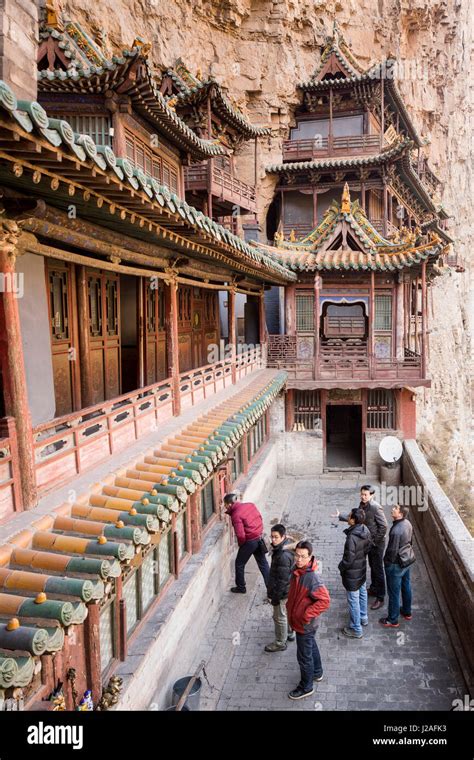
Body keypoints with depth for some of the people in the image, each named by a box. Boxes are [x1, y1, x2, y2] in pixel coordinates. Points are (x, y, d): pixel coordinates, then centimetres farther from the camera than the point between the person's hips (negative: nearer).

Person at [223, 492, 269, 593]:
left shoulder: (235, 516, -22)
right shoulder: (250, 504, -2)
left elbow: (241, 535, -24)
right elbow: (259, 517, 10)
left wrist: (241, 544, -5)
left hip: (250, 541, -7)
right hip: (260, 538, 7)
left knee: (239, 564, 15)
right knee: (263, 563, 20)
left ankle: (241, 588, 28)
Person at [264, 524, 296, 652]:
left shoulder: (283, 556, -36)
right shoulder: (289, 543, -6)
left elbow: (282, 580, -28)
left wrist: (275, 596, -17)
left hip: (283, 591, -9)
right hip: (289, 588, 9)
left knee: (279, 617, 11)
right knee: (287, 612, 27)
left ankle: (280, 643, 28)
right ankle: (290, 634, 47)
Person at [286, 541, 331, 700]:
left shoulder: (312, 578, -32)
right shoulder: (297, 570, -6)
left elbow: (324, 601, -30)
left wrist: (307, 615, -25)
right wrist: (290, 606, 9)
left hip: (305, 625, -8)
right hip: (297, 620, 8)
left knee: (304, 656, 11)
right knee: (311, 646, 28)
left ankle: (306, 687, 31)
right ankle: (317, 673, 50)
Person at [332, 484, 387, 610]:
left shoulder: (375, 507, -25)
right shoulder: (362, 505, 0)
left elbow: (384, 526, -24)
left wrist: (376, 541, -19)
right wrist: (340, 516, 8)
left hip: (377, 543, -8)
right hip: (369, 541, 8)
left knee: (378, 569, 1)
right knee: (372, 567, 23)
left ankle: (380, 598, 11)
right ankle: (374, 589, 39)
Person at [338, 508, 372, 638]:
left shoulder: (352, 538, -36)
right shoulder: (365, 530, -12)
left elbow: (348, 560, -27)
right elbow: (369, 545, 6)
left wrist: (341, 567, -9)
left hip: (352, 573, -8)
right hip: (362, 569, 8)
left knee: (353, 600, 9)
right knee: (362, 593, 27)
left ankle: (356, 630, 24)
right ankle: (363, 618, 49)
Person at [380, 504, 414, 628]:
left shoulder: (396, 531, -34)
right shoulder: (407, 523, -7)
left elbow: (392, 550, -26)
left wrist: (387, 562, -10)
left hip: (396, 565, -9)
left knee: (394, 592, 8)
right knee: (406, 586, 25)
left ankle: (392, 620, 23)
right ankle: (407, 612, 45)